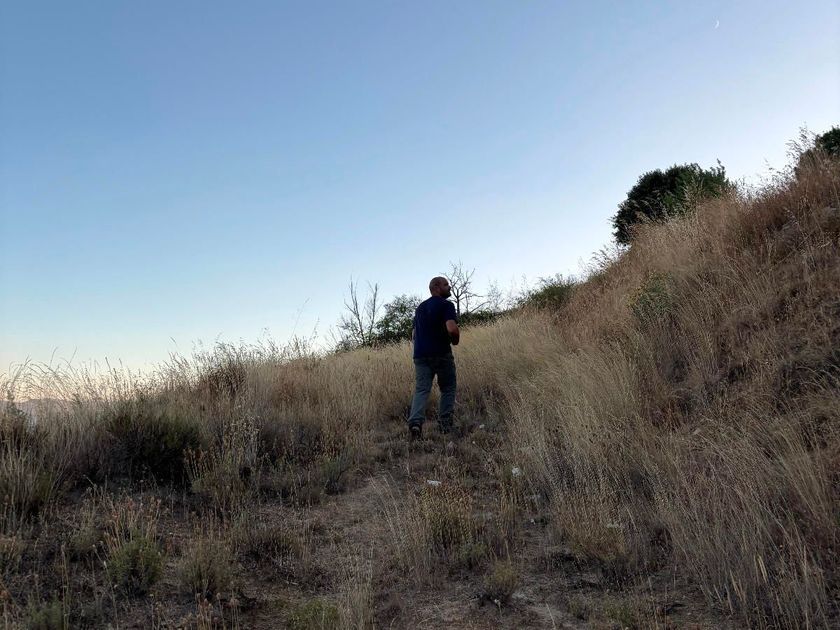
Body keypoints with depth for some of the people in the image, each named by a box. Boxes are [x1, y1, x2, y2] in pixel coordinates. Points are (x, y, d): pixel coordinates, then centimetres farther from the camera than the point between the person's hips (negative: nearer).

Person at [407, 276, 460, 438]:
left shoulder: (420, 307, 20)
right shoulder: (446, 305, -4)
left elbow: (413, 335, 23)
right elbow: (452, 329, -20)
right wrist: (455, 340, -2)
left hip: (420, 354, 5)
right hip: (441, 354, -5)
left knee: (421, 389, -2)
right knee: (447, 389, 11)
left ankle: (415, 421, -21)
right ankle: (444, 423, 8)